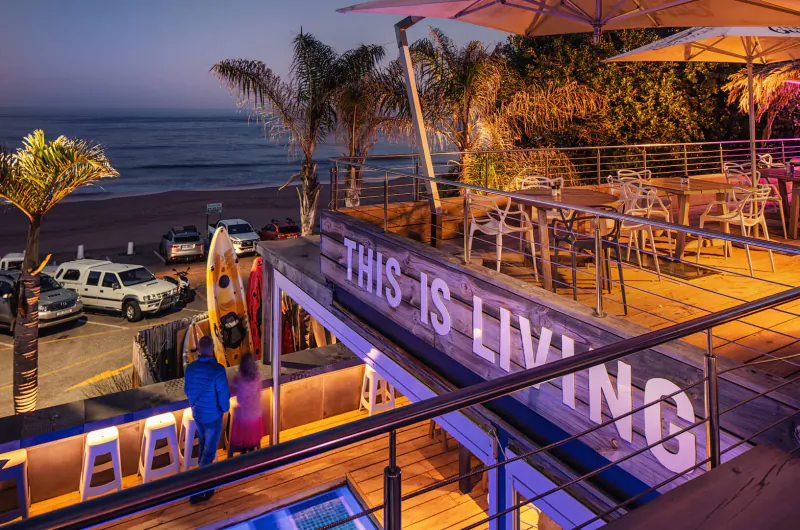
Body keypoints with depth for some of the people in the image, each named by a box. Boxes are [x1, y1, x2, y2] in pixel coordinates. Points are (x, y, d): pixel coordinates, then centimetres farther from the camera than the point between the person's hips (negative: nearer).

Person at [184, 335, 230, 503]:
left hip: (197, 413, 6)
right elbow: (224, 395, -21)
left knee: (203, 445, 26)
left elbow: (187, 390, 5)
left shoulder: (190, 368, -9)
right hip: (213, 415, -6)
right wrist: (225, 408, 0)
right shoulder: (218, 369, -27)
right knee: (209, 451, 5)